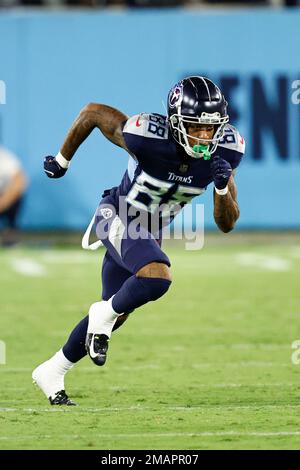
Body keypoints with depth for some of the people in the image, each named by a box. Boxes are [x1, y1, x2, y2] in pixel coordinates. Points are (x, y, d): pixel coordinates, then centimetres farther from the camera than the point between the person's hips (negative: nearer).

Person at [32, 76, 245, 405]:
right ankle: (104, 314, -3)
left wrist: (222, 186, -32)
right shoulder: (148, 137, -33)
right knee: (157, 277, -33)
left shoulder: (224, 150, -20)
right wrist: (62, 160, -1)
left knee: (115, 314, 15)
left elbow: (227, 223, -12)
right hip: (117, 217, -6)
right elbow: (93, 112, -14)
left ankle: (52, 372, 35)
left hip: (149, 231, 6)